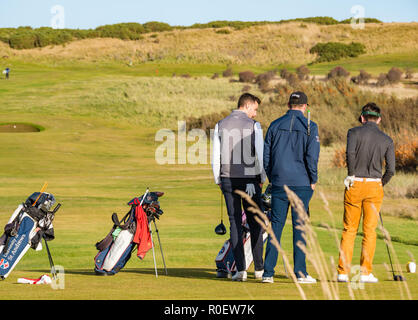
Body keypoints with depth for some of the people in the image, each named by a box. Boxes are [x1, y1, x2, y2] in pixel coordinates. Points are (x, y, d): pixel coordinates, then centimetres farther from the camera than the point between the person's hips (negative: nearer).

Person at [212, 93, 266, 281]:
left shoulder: (220, 126, 6)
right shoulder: (254, 126, -4)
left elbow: (215, 156, 5)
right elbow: (260, 155, -7)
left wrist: (218, 181, 12)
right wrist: (261, 179, 3)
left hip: (228, 180, 2)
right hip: (249, 179, -2)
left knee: (235, 223, 3)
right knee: (255, 223, 8)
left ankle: (240, 269, -4)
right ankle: (259, 268, 11)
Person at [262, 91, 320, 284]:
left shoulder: (275, 125, 7)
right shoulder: (309, 126, -2)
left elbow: (266, 155, 7)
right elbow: (312, 156, -10)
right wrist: (313, 180, 1)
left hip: (279, 183, 3)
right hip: (302, 184, -3)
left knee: (275, 226, 4)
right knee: (300, 226, 1)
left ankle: (268, 272, 0)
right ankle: (300, 273, 0)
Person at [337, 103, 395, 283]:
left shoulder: (354, 132, 1)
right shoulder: (387, 140, 7)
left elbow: (350, 153, -17)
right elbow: (391, 170, 0)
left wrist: (352, 175, -5)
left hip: (355, 185, 0)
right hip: (374, 186, 0)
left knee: (349, 229, 6)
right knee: (370, 230, 5)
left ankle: (343, 272, 4)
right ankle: (365, 272, 2)